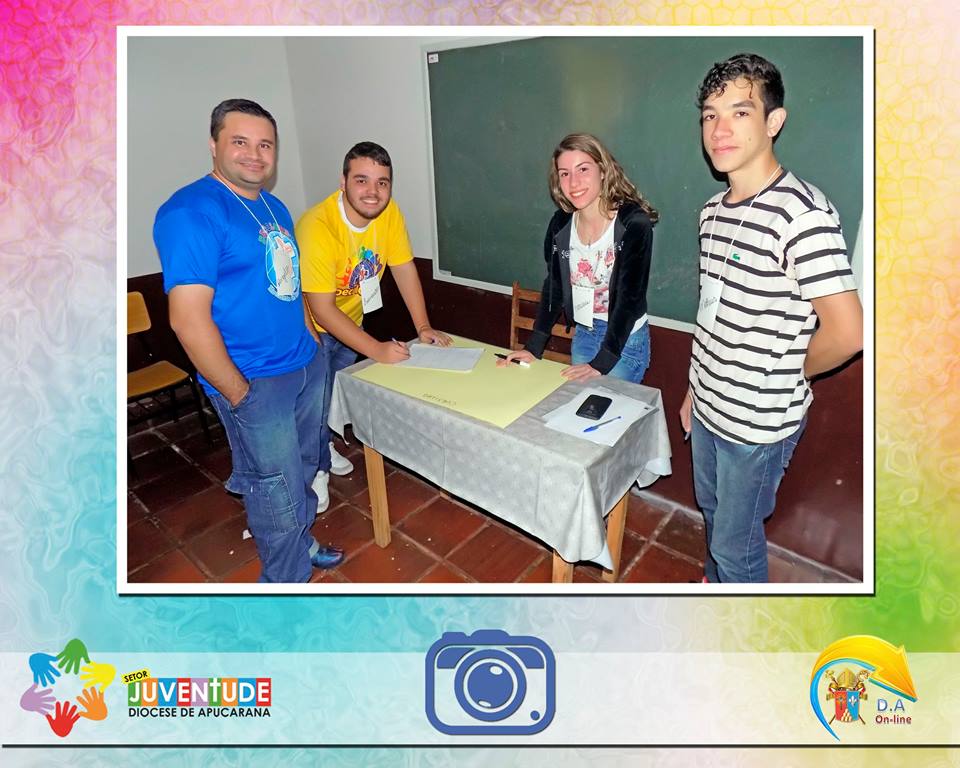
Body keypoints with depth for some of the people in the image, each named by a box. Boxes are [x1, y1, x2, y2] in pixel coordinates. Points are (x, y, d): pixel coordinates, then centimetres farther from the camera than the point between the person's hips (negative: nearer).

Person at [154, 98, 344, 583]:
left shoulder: (273, 207, 10)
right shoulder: (192, 212, -16)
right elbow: (188, 319, -21)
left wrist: (308, 340, 12)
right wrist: (238, 393, -18)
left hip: (306, 363, 8)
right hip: (255, 382, -8)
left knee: (303, 470, 22)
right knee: (279, 491, 6)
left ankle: (300, 543, 46)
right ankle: (286, 580, 29)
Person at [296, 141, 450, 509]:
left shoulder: (388, 211, -17)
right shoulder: (317, 227, -33)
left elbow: (405, 269, -7)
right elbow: (322, 310, -32)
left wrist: (423, 327, -12)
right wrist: (376, 349, -33)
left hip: (349, 319, 6)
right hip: (311, 327, -5)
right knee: (316, 402, 1)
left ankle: (327, 447, 46)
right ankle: (316, 468, 26)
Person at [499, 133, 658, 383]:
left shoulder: (634, 224, -17)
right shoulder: (560, 224, -1)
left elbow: (630, 297, -20)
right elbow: (553, 287, 5)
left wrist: (600, 364, -25)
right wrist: (533, 347, -2)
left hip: (624, 340, -5)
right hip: (582, 335, 5)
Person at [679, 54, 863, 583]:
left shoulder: (803, 213, -22)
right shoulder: (714, 210, 4)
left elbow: (847, 333, -24)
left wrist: (782, 376, -8)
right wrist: (696, 387, 15)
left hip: (758, 421, -7)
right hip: (708, 406, 8)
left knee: (736, 542, 11)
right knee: (712, 514, 27)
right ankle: (715, 585, 54)